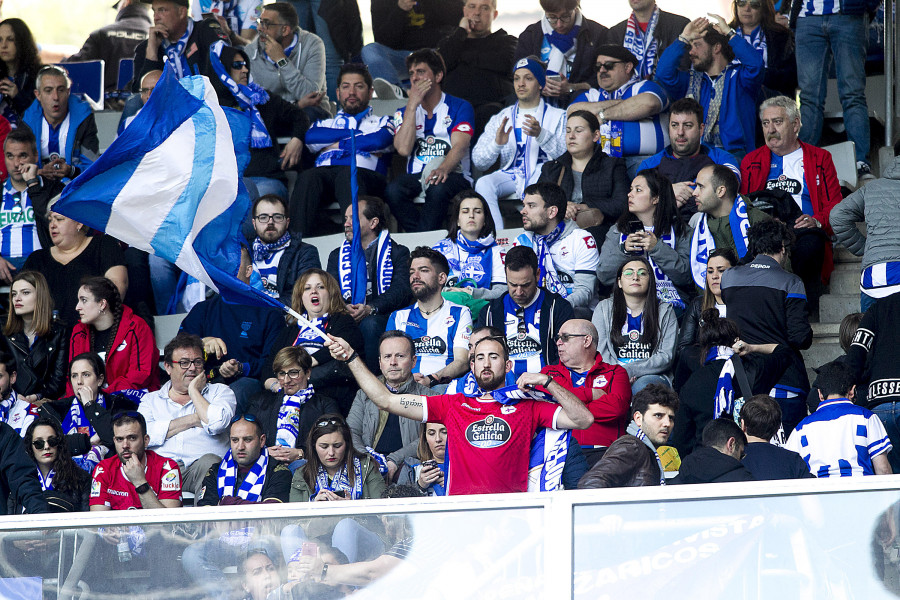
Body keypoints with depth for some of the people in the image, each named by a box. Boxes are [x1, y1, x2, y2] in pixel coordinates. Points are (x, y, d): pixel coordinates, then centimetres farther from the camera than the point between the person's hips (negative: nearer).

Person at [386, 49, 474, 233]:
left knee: (438, 190, -39)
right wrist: (412, 105, -4)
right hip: (416, 176, 3)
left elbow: (459, 147, -9)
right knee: (392, 190, -32)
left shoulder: (460, 107, 8)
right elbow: (404, 149, -3)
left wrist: (443, 169, -32)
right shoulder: (405, 113, 17)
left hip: (452, 175, -3)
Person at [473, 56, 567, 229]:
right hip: (510, 175, 3)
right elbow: (478, 161, 11)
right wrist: (497, 144, -11)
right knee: (483, 183, -30)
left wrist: (541, 135, -20)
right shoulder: (500, 119, 20)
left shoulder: (558, 116, 14)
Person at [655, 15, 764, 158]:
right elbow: (664, 73, 5)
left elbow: (756, 64, -10)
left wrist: (729, 33, -1)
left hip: (733, 152, -2)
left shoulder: (738, 75, 11)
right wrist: (684, 38, 7)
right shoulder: (690, 80, 23)